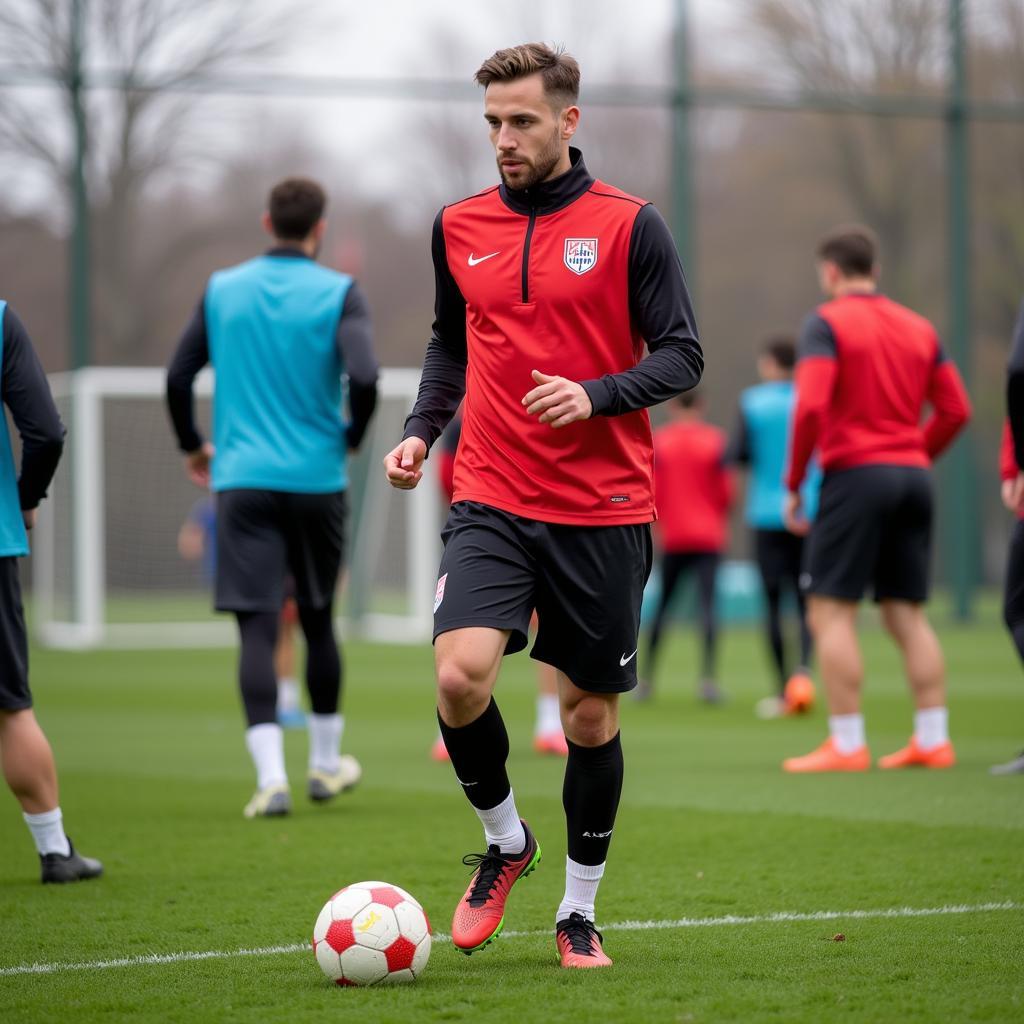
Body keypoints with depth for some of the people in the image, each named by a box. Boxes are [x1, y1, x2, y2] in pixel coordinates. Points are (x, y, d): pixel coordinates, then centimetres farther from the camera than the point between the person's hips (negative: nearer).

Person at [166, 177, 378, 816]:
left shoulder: (223, 290, 6)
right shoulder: (339, 294, -3)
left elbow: (178, 378, 6)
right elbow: (364, 377, -17)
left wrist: (194, 446, 23)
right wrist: (353, 436, 3)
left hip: (241, 481, 1)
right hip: (316, 478, -1)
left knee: (258, 627, -4)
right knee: (318, 620, 16)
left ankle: (271, 776, -18)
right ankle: (326, 764, 28)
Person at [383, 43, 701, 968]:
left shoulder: (629, 226, -3)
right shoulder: (460, 227, 8)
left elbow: (682, 357, -3)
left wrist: (594, 395, -20)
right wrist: (421, 430, 6)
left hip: (604, 510, -2)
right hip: (491, 501, 2)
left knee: (590, 713, 5)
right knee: (461, 675, -19)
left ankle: (580, 911, 23)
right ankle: (503, 841, 8)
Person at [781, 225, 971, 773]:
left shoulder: (827, 323, -4)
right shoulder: (918, 327, 15)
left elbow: (811, 405, -16)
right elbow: (956, 410, 11)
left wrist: (793, 484, -9)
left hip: (855, 476, -6)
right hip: (913, 479, 6)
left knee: (830, 613, -3)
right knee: (907, 613, 10)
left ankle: (846, 744, -8)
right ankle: (932, 740, 6)